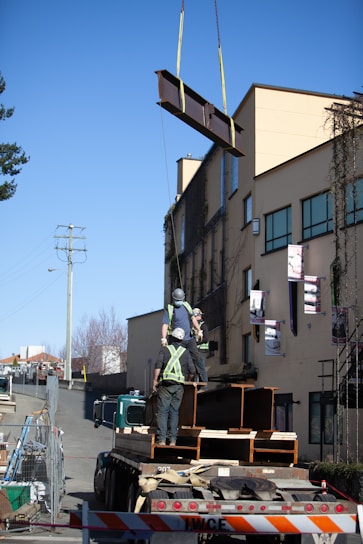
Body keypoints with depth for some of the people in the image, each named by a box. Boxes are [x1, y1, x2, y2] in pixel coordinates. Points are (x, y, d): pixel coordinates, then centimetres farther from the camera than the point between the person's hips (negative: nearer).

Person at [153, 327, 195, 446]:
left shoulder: (165, 349, 6)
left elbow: (158, 365, -7)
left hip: (165, 384, -2)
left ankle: (161, 439, -10)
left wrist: (155, 380, -2)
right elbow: (191, 370, 5)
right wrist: (187, 380, 23)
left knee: (162, 411, -2)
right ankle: (172, 439, 2)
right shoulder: (185, 352, 11)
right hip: (179, 385, 2)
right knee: (174, 412, 6)